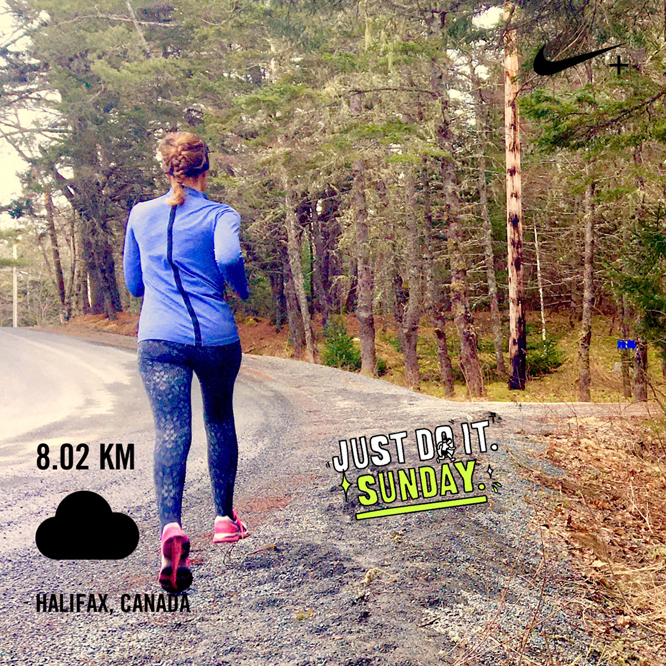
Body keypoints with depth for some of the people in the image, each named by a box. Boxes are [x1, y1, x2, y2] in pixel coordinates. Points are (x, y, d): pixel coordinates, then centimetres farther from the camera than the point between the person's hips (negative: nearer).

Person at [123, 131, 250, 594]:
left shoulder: (141, 214, 12)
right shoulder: (220, 215, 1)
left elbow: (133, 283, 19)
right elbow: (228, 258, -20)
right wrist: (243, 290, -1)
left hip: (159, 338, 1)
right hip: (217, 338, -1)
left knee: (171, 431, -7)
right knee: (220, 421, 19)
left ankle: (171, 525, -29)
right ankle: (225, 517, 28)